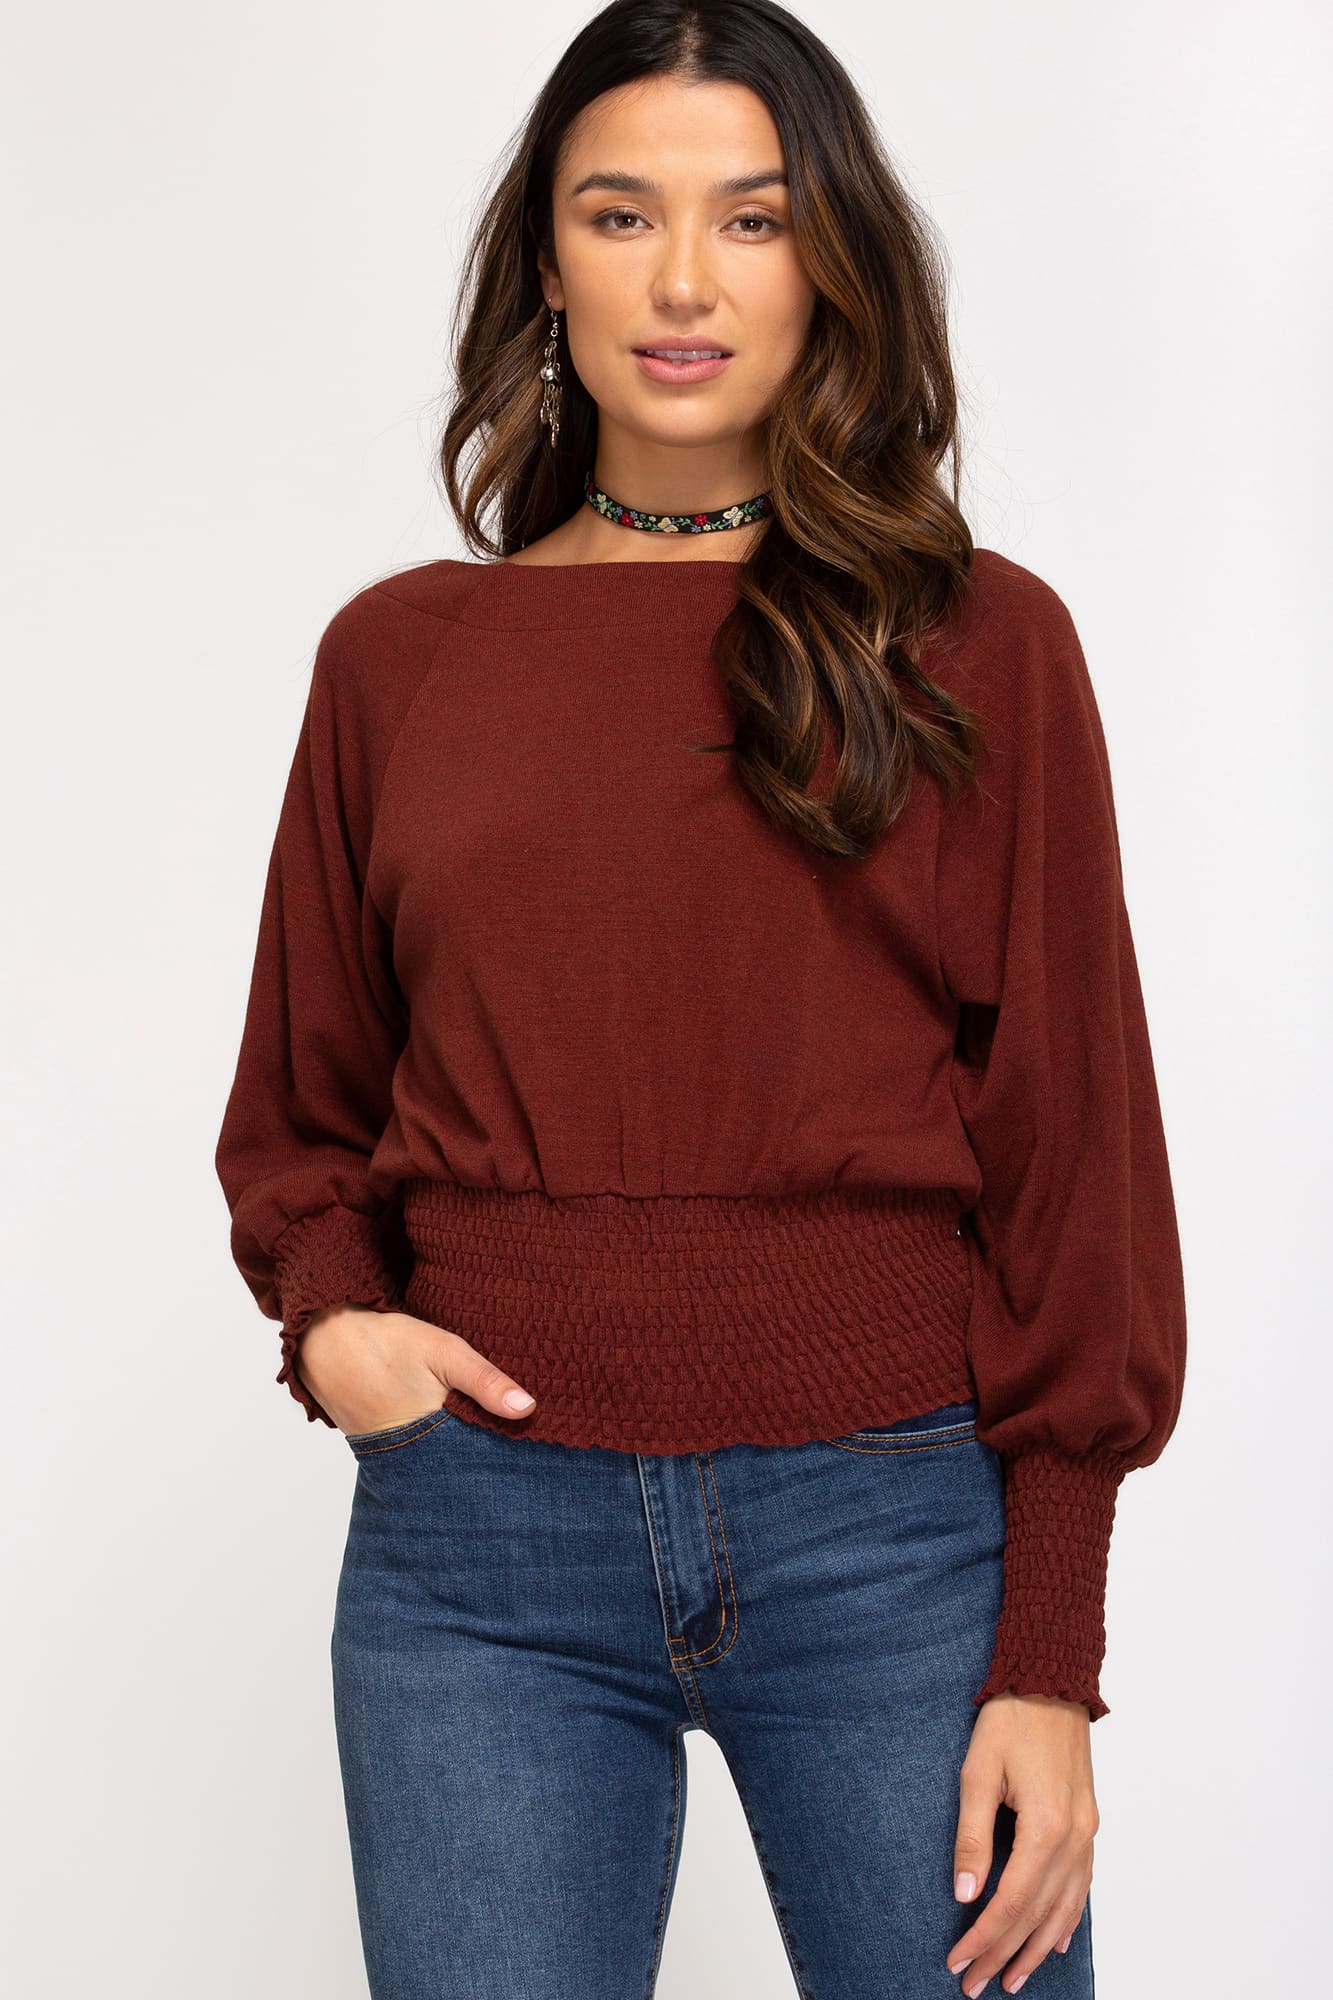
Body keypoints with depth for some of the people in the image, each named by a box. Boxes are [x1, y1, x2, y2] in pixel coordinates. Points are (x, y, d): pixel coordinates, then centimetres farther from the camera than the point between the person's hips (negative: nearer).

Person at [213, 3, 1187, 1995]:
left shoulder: (981, 647, 2)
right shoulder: (399, 654, 8)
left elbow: (1071, 1139, 0)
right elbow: (304, 1102, 17)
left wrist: (1051, 1661, -4)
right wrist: (329, 1310, -4)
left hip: (894, 1527, -1)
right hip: (482, 1539, 2)